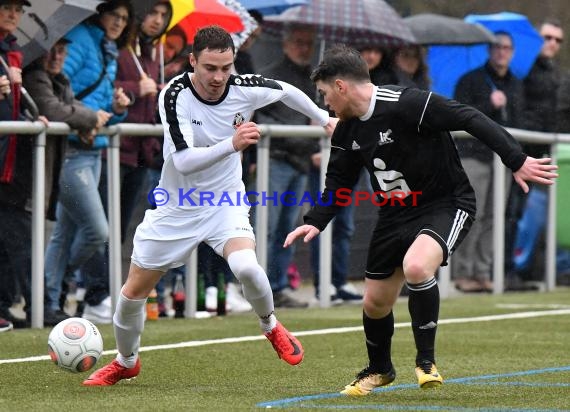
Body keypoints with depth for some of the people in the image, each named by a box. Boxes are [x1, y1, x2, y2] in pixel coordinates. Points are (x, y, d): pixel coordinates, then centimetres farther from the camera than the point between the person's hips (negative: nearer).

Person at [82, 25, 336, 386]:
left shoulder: (244, 89, -17)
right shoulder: (175, 95, -24)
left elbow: (286, 90, 7)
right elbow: (184, 160, -34)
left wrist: (325, 119, 19)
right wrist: (232, 144, -49)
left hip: (225, 201, 0)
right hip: (176, 207, 0)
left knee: (245, 266, -29)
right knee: (133, 292, 6)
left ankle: (271, 326, 2)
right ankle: (126, 363, 34)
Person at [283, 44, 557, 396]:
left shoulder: (406, 104, -24)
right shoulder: (347, 130, 1)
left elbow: (470, 119, -25)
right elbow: (339, 182, 11)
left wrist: (516, 160, -30)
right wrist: (315, 222, -5)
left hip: (446, 205, -8)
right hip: (396, 215, 8)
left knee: (416, 266, -35)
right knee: (375, 303, 12)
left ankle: (426, 360, -15)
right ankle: (379, 369, 42)